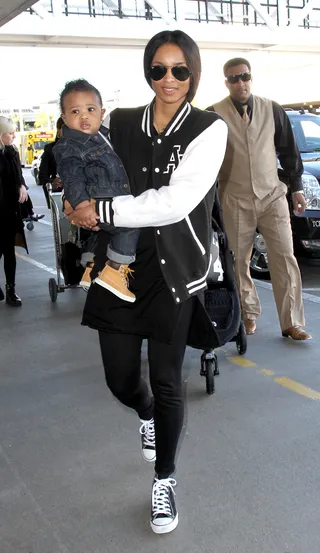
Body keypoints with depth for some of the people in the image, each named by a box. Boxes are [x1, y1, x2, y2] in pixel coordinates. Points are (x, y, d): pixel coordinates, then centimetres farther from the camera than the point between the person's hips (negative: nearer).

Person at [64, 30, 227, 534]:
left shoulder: (209, 130, -8)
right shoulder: (120, 124, 3)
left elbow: (175, 202, -19)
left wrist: (103, 211, -17)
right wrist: (82, 205, -1)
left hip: (175, 270, -3)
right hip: (119, 265, 3)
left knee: (167, 383, 5)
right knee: (121, 379, 9)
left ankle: (164, 481, 30)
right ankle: (147, 415, 49)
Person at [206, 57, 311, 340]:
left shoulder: (273, 110, 4)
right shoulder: (214, 115, -4)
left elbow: (289, 150, 11)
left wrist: (297, 187, 10)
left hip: (272, 195, 2)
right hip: (235, 200, -1)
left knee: (285, 259, -3)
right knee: (239, 261, 6)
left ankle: (292, 322, 4)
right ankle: (249, 313, 24)